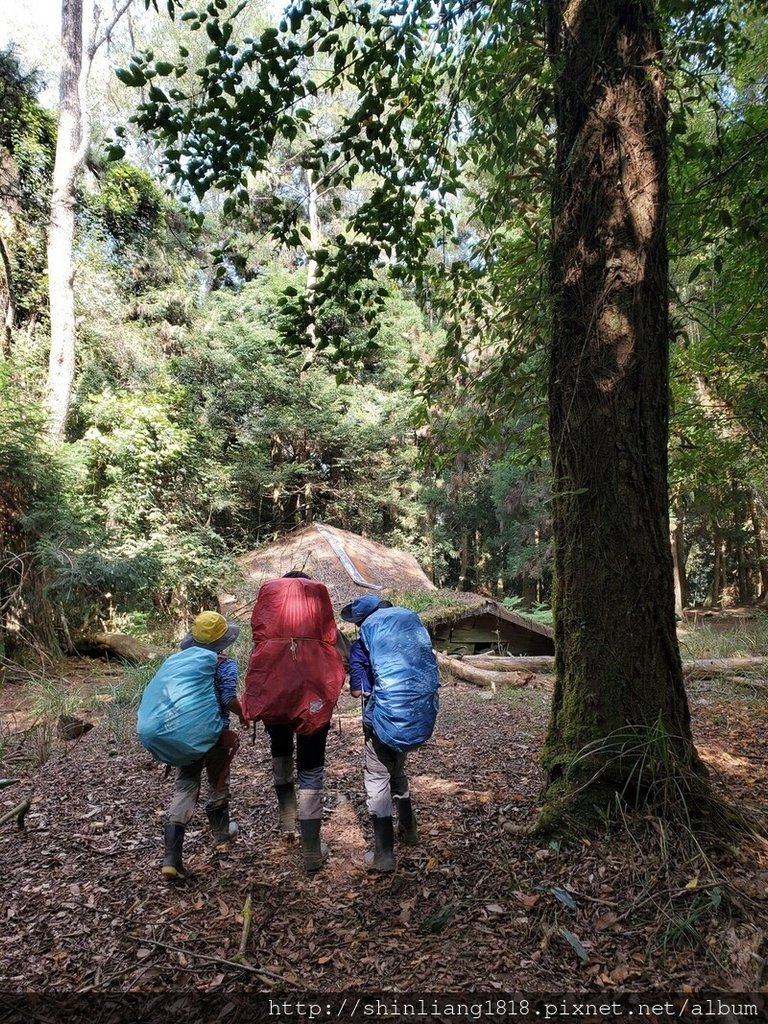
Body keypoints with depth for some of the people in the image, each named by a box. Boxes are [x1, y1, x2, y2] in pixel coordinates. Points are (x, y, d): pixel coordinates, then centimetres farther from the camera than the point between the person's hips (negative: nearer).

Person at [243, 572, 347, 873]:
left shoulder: (268, 588, 17)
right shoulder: (319, 590, 15)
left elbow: (258, 632, 8)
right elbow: (331, 638, 6)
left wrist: (257, 686, 13)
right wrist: (333, 683, 8)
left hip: (272, 680, 1)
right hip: (313, 683, -1)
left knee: (280, 748, 28)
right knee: (311, 768, 6)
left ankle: (287, 817, 34)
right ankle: (311, 851, 8)